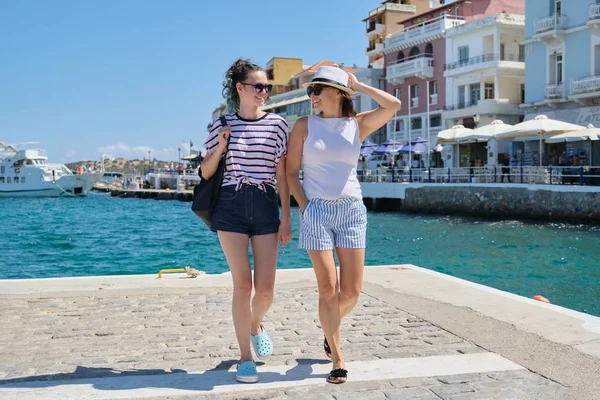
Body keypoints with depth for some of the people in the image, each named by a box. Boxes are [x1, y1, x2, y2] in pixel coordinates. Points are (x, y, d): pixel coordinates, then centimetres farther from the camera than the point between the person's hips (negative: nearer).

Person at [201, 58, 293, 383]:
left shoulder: (276, 124, 5)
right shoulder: (222, 125, 6)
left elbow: (282, 174, 5)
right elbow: (206, 173, 10)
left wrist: (286, 219, 1)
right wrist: (220, 148, -8)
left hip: (266, 207, 1)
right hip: (230, 206, -1)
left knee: (265, 288, -1)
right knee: (242, 285, -3)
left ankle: (255, 325, 34)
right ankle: (245, 357, 11)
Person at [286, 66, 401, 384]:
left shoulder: (357, 125, 6)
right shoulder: (305, 125, 3)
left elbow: (393, 105, -9)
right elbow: (291, 172, 3)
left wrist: (358, 85, 0)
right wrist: (304, 206, -8)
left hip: (352, 210, 2)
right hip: (316, 211, -1)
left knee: (352, 291, 0)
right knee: (328, 288, -5)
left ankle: (330, 327, 33)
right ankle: (338, 360, 9)